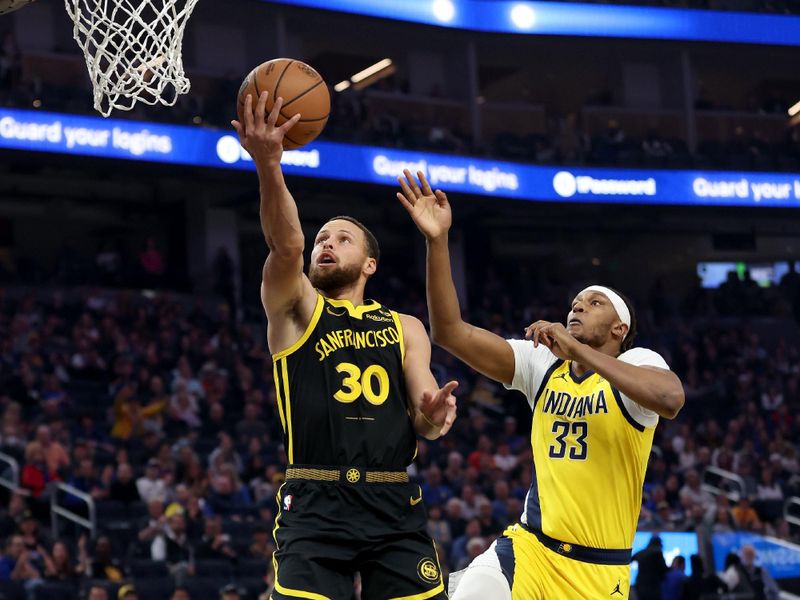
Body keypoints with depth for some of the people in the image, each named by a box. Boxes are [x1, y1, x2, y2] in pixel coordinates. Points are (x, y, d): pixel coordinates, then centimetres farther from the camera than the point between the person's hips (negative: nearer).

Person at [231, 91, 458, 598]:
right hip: (316, 505, -2)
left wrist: (433, 414, -17)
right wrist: (269, 165, -28)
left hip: (394, 504, 3)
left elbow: (424, 423, 9)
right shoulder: (295, 308, 11)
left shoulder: (405, 329, 19)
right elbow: (286, 246, -10)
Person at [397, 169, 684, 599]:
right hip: (528, 549, 3)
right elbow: (450, 331, -1)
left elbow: (670, 400, -29)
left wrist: (577, 350, -27)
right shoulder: (541, 363, 7)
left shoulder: (637, 362, -4)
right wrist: (437, 242, -11)